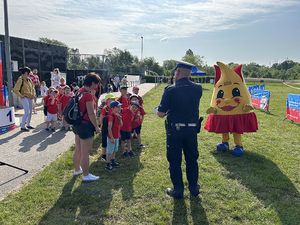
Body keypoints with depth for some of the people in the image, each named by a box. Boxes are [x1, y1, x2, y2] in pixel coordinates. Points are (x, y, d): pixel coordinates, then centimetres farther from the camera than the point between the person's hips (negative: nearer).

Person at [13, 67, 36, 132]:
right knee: (27, 112, -12)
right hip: (25, 98, -8)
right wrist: (21, 96, -15)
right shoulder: (20, 80, -15)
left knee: (30, 112, 13)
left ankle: (28, 124, 26)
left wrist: (33, 94, 14)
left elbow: (32, 87, 24)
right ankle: (23, 126, -3)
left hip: (30, 98, 8)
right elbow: (15, 90, -19)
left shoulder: (29, 80, 9)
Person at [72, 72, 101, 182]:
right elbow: (91, 114, -21)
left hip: (77, 123, 9)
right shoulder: (88, 95, -22)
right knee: (85, 152, 3)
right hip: (85, 125, -9)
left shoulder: (80, 91, 5)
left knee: (78, 149, 23)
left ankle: (77, 169, 40)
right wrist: (97, 127, -11)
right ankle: (86, 175, 17)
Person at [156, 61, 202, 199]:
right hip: (192, 129, 4)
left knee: (175, 161, 11)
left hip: (174, 130, -4)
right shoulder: (198, 89, -2)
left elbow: (160, 114, -16)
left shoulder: (170, 90, -15)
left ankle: (178, 190, 21)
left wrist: (167, 111, 8)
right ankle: (194, 188, 31)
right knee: (192, 159, 19)